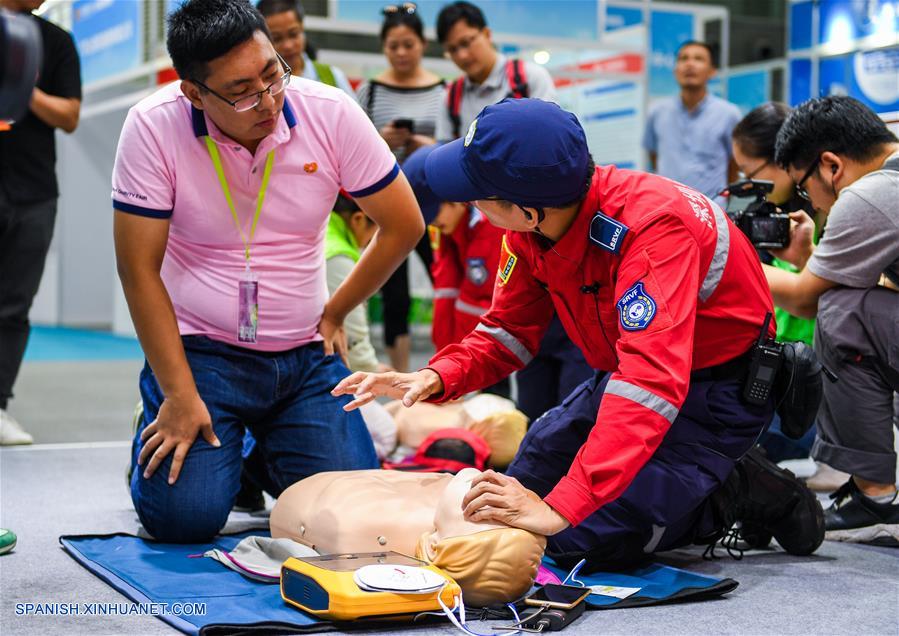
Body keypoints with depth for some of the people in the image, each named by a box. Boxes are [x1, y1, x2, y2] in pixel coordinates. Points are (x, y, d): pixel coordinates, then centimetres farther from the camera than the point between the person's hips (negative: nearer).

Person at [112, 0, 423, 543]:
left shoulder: (331, 114, -11)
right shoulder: (153, 127, -15)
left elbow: (403, 225, 1)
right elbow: (139, 268, -13)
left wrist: (333, 315, 3)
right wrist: (179, 395, -15)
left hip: (305, 355, 2)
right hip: (199, 349, -2)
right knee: (186, 516, -17)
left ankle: (269, 458, 23)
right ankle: (160, 444, 19)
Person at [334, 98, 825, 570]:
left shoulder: (652, 225, -36)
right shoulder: (531, 226, -12)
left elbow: (651, 382, -45)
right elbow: (509, 331, 2)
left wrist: (559, 509, -51)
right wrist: (436, 378, -20)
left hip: (720, 385, -8)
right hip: (627, 371, 8)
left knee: (587, 539, -18)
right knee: (523, 494, 12)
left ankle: (745, 492, 2)